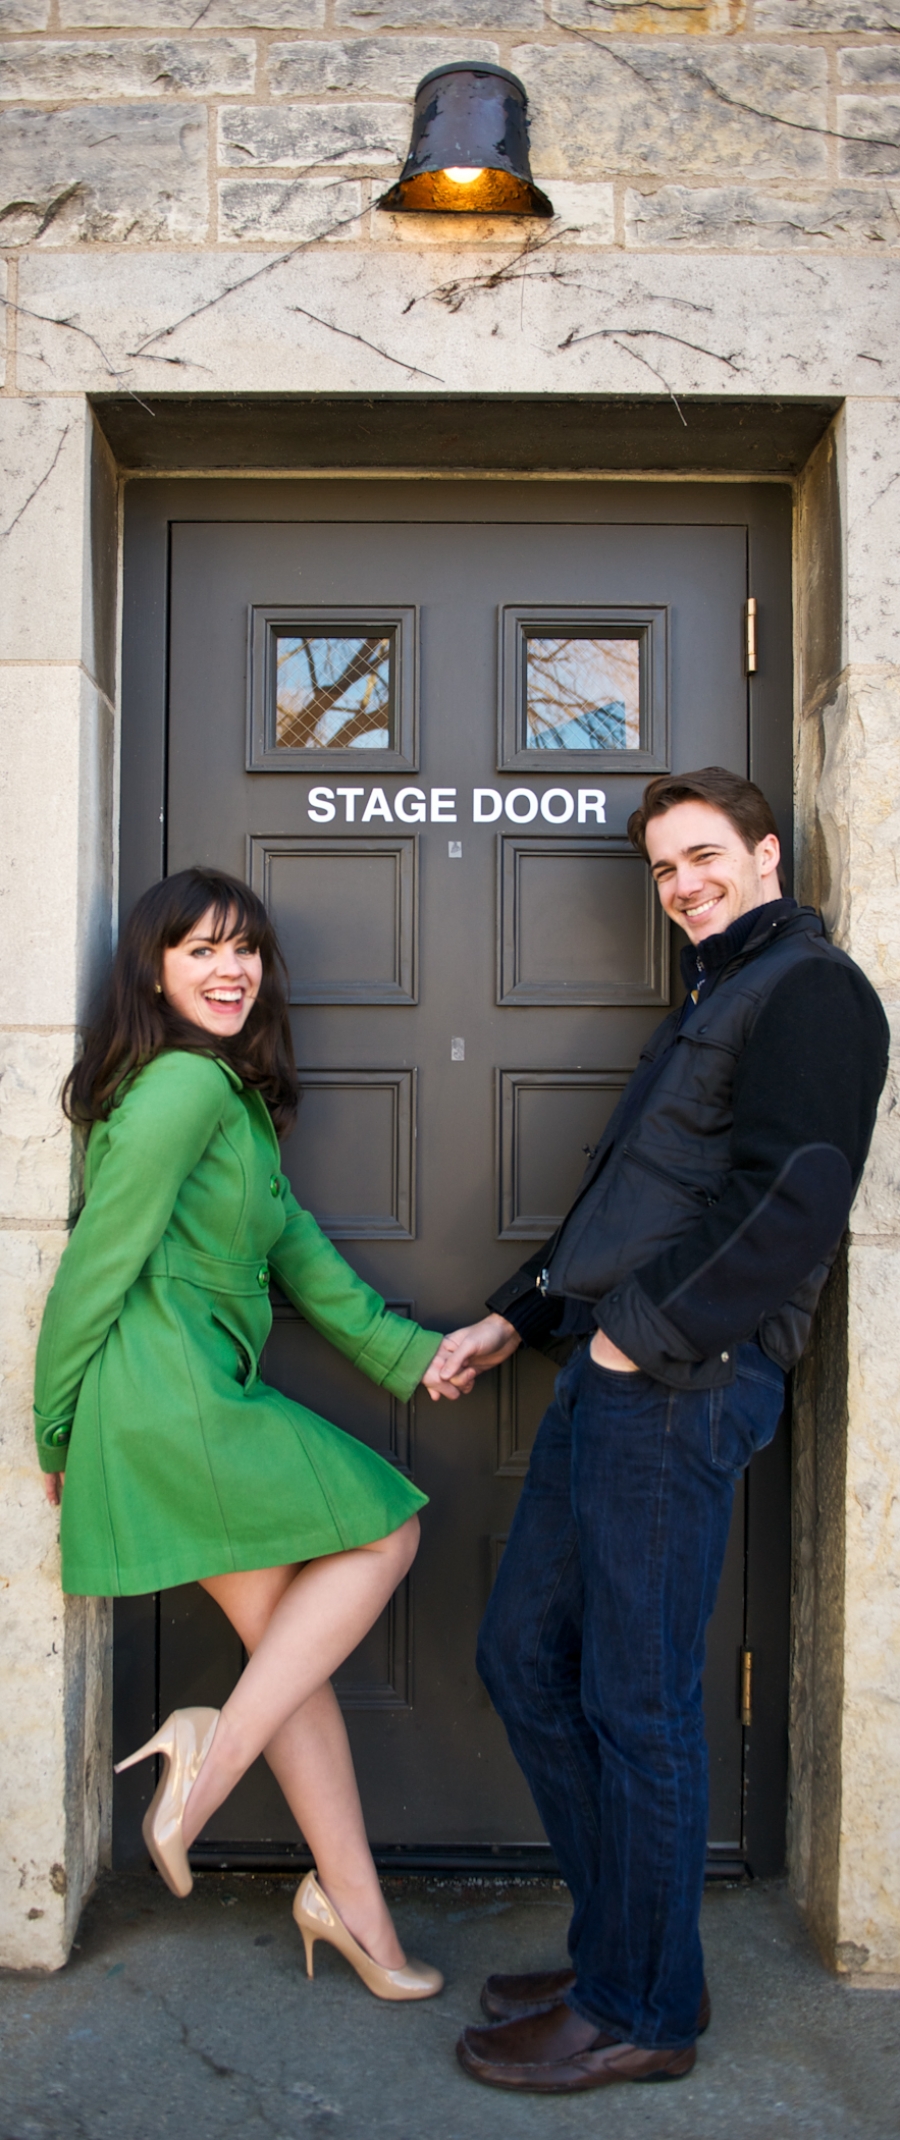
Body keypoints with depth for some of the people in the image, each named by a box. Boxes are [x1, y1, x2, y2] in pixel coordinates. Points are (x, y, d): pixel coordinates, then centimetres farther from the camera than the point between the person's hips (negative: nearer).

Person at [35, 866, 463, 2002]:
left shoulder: (230, 1092, 19)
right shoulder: (187, 1081, -13)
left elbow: (290, 1241, 17)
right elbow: (100, 1257, -13)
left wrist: (402, 1347, 12)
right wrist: (55, 1425, -5)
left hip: (204, 1398, 10)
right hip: (175, 1396, -10)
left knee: (293, 1644, 13)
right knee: (384, 1527, 1)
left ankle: (353, 1904, 23)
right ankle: (221, 1743, 2)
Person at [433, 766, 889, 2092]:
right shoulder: (713, 1001, 24)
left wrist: (648, 1331, -17)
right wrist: (520, 1314, 20)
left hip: (681, 1387, -10)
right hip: (613, 1379, 10)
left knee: (635, 1703, 0)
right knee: (523, 1655, 14)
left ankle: (642, 2009, 18)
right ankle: (620, 1947, 29)